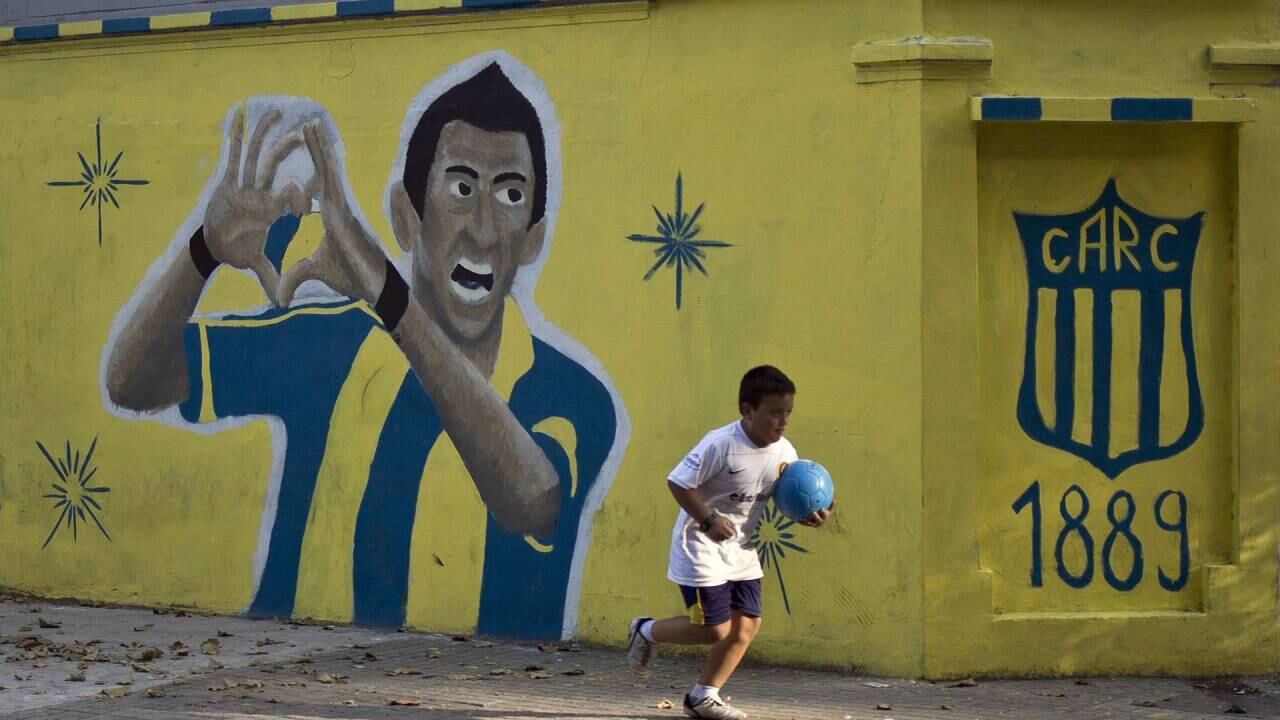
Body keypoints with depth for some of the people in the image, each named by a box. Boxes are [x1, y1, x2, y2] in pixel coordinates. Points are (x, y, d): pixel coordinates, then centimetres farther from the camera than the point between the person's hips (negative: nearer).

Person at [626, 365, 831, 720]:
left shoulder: (784, 453, -2)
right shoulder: (720, 444, -23)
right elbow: (677, 482, -20)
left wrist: (809, 514, -12)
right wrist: (709, 520, -27)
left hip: (741, 550, 7)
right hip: (701, 547, -7)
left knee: (747, 624, 3)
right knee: (714, 630, -7)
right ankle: (647, 631, 20)